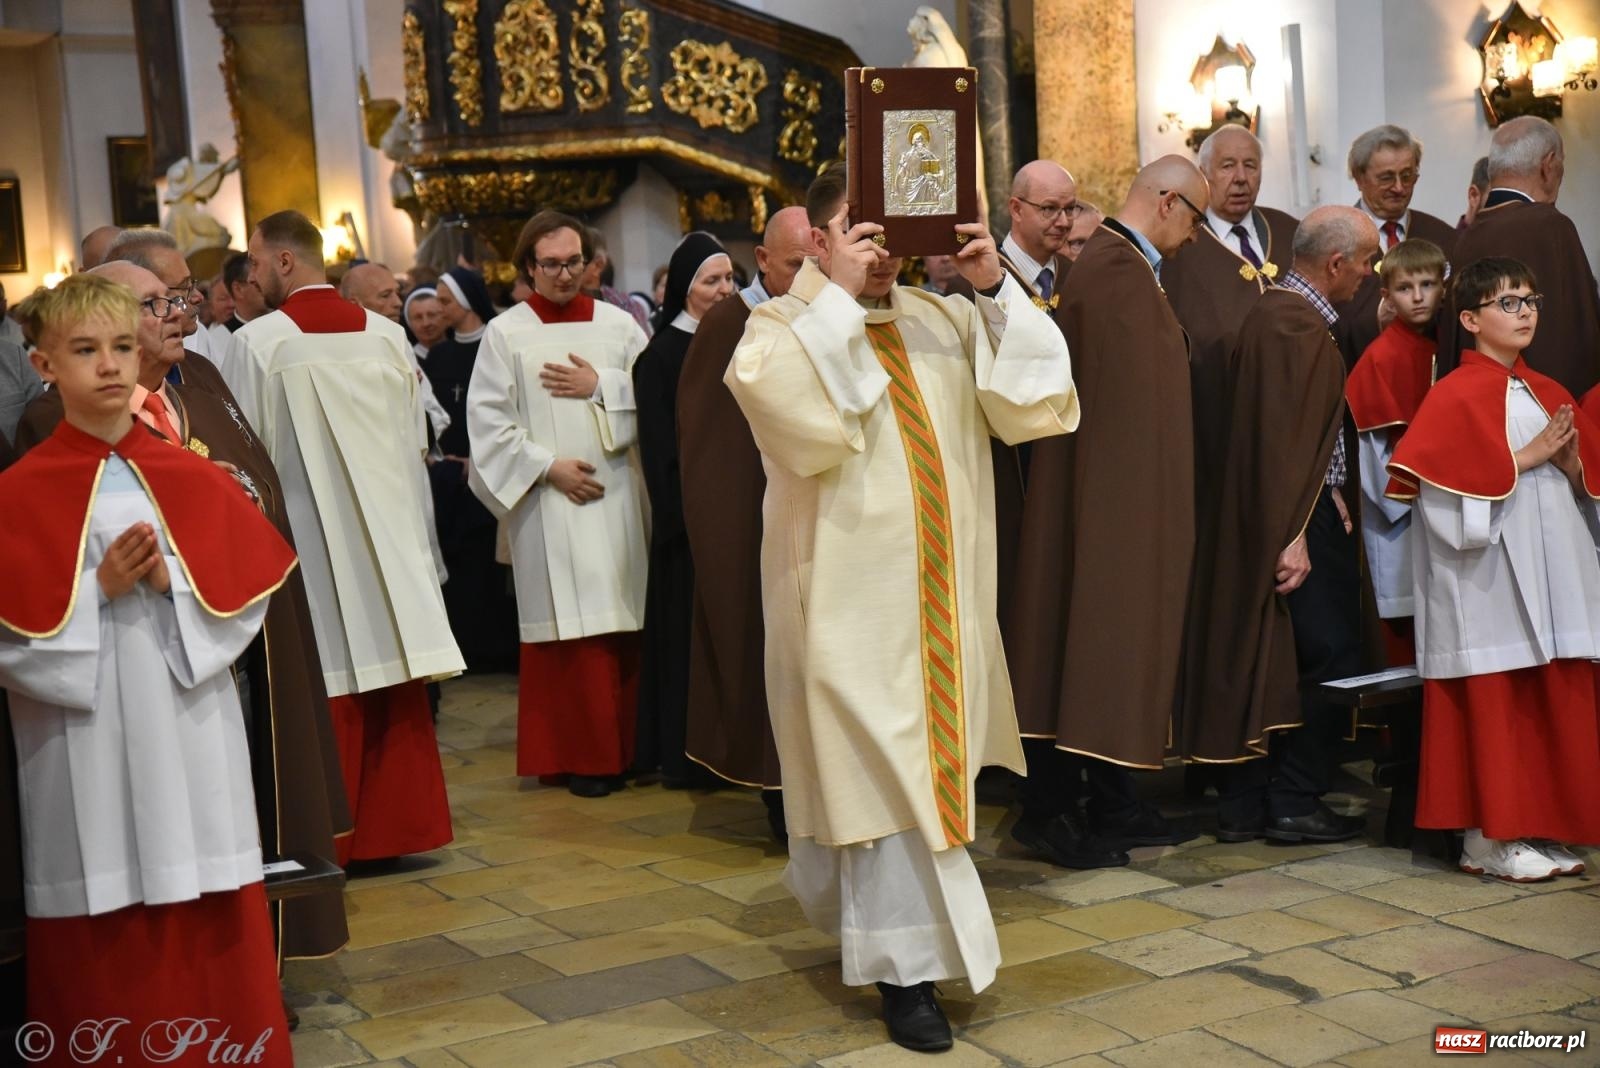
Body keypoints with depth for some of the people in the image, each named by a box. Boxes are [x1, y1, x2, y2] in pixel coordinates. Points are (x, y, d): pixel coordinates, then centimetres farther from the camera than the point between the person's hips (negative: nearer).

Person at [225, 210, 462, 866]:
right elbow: (414, 442, 8)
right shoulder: (386, 334, 3)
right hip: (386, 536, 4)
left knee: (331, 689, 2)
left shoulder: (257, 342, -9)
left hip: (308, 540, -3)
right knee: (391, 675, 9)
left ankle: (335, 838, 9)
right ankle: (402, 824, 17)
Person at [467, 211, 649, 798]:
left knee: (620, 627, 3)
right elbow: (487, 420, -3)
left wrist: (600, 387, -8)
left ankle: (623, 746, 14)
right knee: (565, 629, -2)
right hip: (547, 502, -2)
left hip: (616, 497, 2)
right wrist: (547, 467, -10)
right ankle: (578, 755, 7)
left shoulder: (618, 325, 9)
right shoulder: (505, 333, 2)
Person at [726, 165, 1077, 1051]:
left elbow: (1034, 403, -3)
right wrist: (837, 296, -21)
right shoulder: (781, 330, -6)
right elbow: (806, 428, -26)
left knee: (930, 762, 17)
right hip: (850, 594, -5)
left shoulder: (944, 323, 7)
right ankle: (904, 964, 8)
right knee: (880, 771, -3)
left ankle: (866, 912, 40)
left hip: (942, 594, 6)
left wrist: (994, 290, -11)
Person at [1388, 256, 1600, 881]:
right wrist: (1527, 458, -14)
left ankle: (1540, 828, 18)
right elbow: (1451, 487, -16)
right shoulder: (1457, 396, -6)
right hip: (1489, 579, -7)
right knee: (1493, 707, -3)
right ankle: (1489, 838, 6)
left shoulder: (1550, 394, 15)